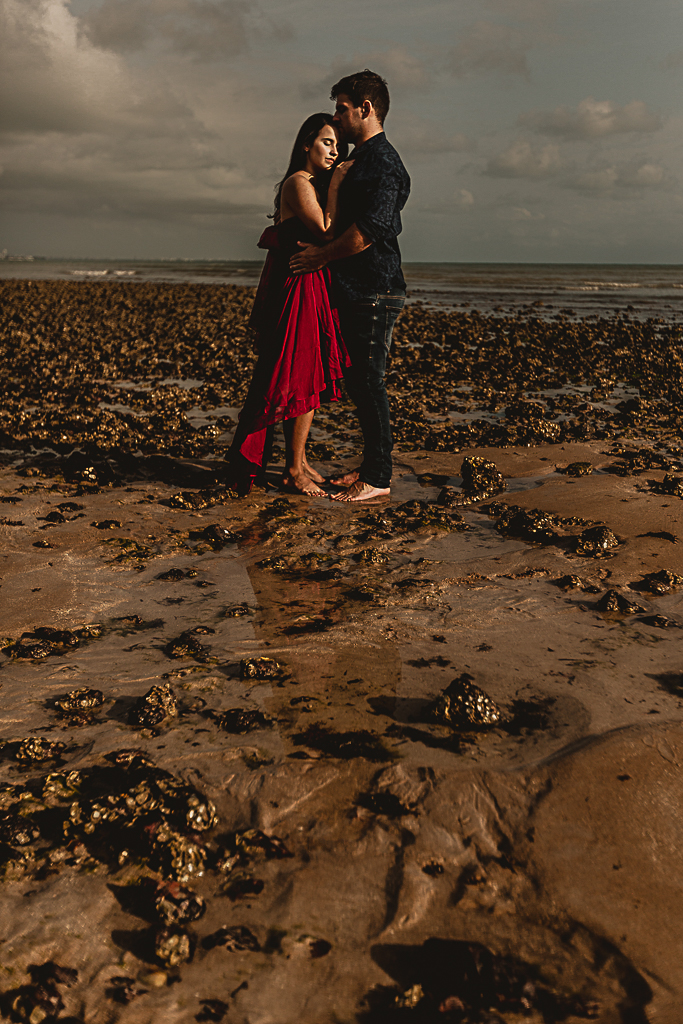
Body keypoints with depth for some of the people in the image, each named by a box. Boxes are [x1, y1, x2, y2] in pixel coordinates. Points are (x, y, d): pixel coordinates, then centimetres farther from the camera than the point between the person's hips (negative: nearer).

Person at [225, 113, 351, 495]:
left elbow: (328, 233, 11)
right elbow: (325, 232, -18)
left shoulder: (314, 185, 20)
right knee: (303, 379, -7)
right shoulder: (298, 183, -8)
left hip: (315, 289, 10)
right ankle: (294, 470, 1)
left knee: (311, 379, 12)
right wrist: (335, 187, -10)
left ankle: (299, 462, 21)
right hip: (300, 289, -10)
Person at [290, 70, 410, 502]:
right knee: (359, 382, 13)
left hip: (375, 291, -10)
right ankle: (372, 465, 22)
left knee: (370, 382, -7)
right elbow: (337, 218, 27)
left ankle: (378, 478, 0)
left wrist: (322, 255, -12)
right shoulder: (359, 159, 21)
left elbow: (369, 230, -22)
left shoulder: (383, 162, -12)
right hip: (356, 289, 10)